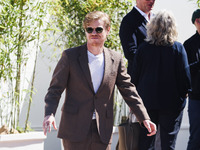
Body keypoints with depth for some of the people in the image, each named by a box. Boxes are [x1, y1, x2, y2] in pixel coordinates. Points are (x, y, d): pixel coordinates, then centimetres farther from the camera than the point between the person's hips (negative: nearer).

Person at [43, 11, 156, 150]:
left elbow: (128, 91, 11)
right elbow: (55, 89, 0)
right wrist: (49, 114, -18)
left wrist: (145, 119, 3)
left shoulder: (116, 59, 8)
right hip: (75, 129, -2)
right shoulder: (70, 56, 1)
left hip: (102, 132, 2)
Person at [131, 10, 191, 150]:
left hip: (147, 100, 2)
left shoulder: (144, 47, -3)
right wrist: (184, 92, 8)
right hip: (172, 102, -2)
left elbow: (136, 75, 1)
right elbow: (185, 74, -7)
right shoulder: (178, 48, -8)